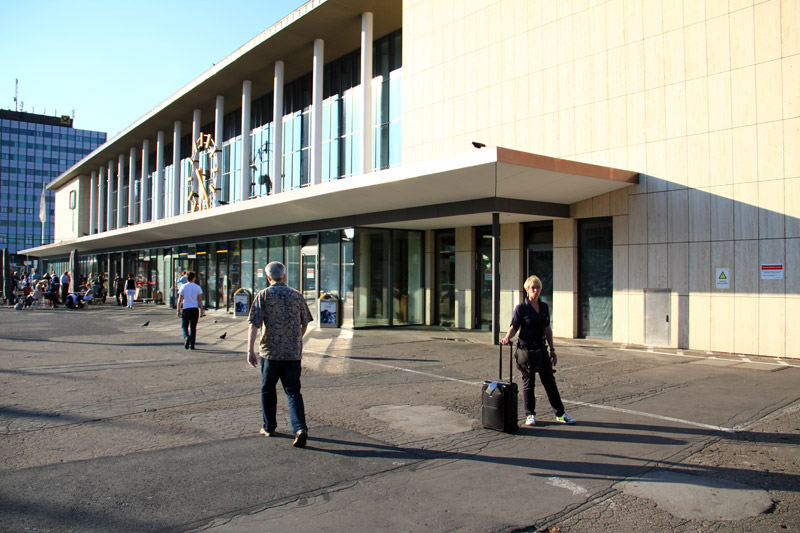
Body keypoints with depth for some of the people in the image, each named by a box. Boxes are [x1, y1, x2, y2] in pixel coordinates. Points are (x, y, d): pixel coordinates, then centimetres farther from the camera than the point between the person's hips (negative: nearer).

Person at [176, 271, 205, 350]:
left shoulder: (183, 287, 1)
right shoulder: (197, 287, 2)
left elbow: (180, 299, -1)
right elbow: (200, 300, 0)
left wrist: (178, 309, 5)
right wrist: (201, 311, 4)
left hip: (186, 308, -1)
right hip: (195, 308, 1)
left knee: (184, 326, 10)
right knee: (193, 327, 8)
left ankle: (186, 337, -19)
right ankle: (192, 344, 5)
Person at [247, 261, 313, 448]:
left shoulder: (263, 295, -3)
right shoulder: (296, 295, 6)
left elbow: (254, 324, -12)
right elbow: (305, 324, 13)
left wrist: (250, 350, -13)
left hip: (270, 351, -2)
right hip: (293, 352, 2)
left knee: (267, 390, 17)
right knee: (293, 392, 3)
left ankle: (269, 427, 26)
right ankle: (300, 428, -13)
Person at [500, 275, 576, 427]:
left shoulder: (544, 307, 7)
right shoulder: (521, 308, -7)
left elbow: (547, 329, 13)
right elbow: (514, 327, -6)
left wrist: (552, 349, 13)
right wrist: (507, 337, -26)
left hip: (541, 348, 4)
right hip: (526, 349, -4)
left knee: (550, 381, 8)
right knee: (528, 383, 4)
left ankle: (560, 414, 17)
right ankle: (530, 415, 17)